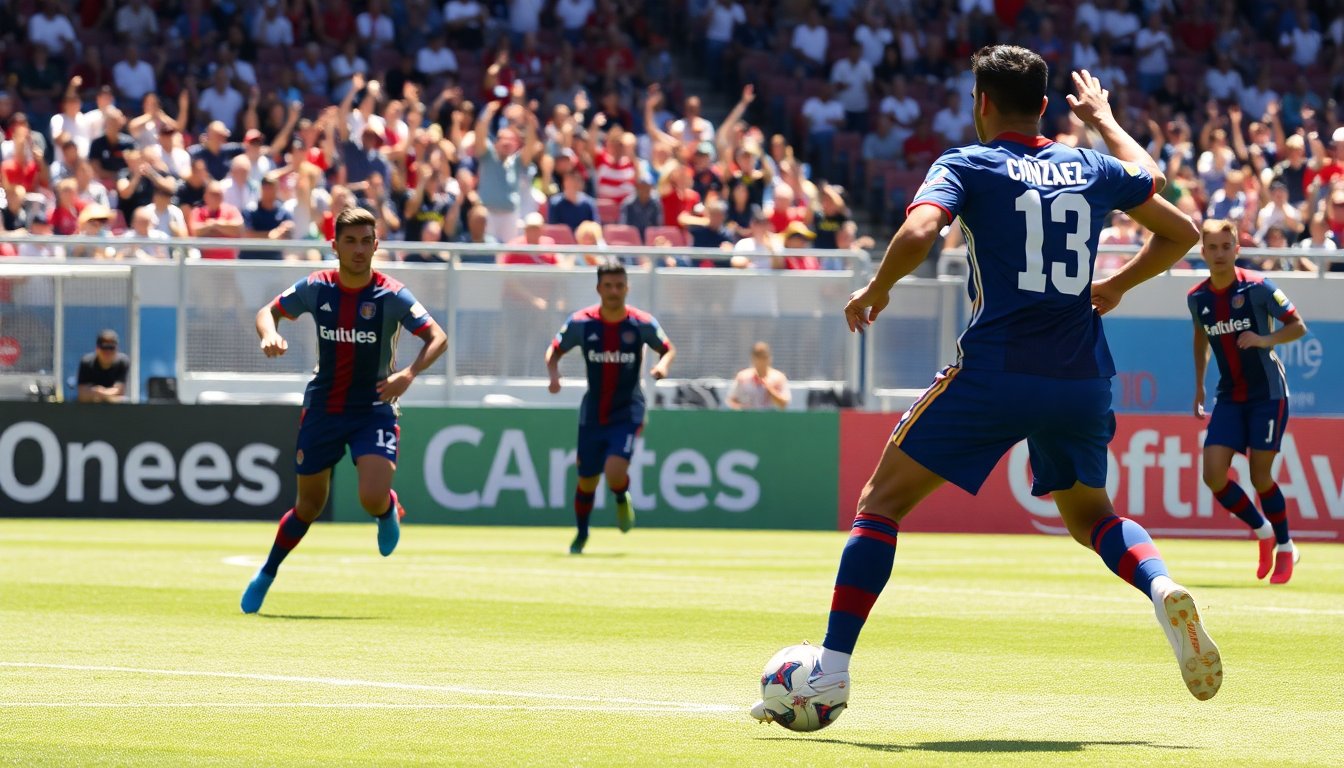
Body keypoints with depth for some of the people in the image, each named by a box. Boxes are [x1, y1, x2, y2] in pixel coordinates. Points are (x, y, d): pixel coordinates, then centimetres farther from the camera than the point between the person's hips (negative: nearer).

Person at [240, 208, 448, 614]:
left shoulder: (391, 295, -12)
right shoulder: (316, 288, -4)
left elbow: (437, 337, -13)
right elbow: (268, 311, 9)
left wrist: (409, 374, -30)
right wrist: (270, 335, -15)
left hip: (373, 410, -2)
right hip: (322, 409, 2)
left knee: (373, 498, -23)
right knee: (310, 505, 11)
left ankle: (389, 511, 15)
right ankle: (266, 575, 33)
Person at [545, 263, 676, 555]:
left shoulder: (642, 323, -9)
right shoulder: (581, 322, -7)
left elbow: (668, 348, 6)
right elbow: (554, 351, 5)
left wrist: (662, 364, -17)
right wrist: (554, 374, -16)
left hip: (627, 413, -2)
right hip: (592, 415, 2)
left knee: (615, 472, -23)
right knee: (587, 481, 9)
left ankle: (622, 499, 14)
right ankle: (581, 534, 36)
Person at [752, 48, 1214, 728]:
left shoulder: (968, 165, 0)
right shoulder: (1093, 170, 13)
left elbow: (918, 232, -19)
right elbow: (1181, 231, 27)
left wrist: (875, 290, 0)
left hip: (994, 368, -4)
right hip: (1082, 378, 4)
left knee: (881, 502, 6)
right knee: (1090, 514, 26)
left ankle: (832, 667, -2)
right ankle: (1161, 588, -5)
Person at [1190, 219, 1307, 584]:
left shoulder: (1257, 287, -13)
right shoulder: (1197, 298, 1)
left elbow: (1298, 326, -8)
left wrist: (1264, 340, -25)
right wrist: (1199, 386, 19)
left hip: (1268, 394, -4)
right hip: (1230, 398, 4)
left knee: (1260, 477, -7)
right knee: (1213, 474, -9)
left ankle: (1285, 548, 15)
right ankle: (1263, 532, 14)